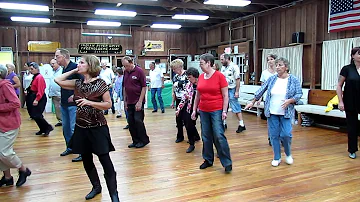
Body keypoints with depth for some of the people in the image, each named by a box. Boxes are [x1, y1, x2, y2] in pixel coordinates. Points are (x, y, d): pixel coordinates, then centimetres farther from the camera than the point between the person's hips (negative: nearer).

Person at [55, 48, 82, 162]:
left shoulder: (74, 67, -13)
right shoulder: (64, 69, 14)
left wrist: (75, 95, -20)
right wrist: (63, 99, 15)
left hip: (73, 103, -9)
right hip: (64, 103, 9)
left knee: (74, 128, -9)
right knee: (66, 127, 16)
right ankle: (70, 148, 31)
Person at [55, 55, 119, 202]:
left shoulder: (100, 83, -10)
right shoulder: (78, 83, 7)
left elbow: (108, 104, -12)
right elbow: (58, 80, 8)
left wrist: (89, 102, -23)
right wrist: (73, 71, 5)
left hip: (97, 127, -6)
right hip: (81, 127, 6)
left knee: (105, 161, -4)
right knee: (86, 161, 15)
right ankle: (96, 187, 34)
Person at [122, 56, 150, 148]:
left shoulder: (139, 71, -9)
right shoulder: (125, 72, 9)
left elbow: (144, 87, -11)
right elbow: (124, 87, 15)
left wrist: (140, 102, -15)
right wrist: (125, 101, 12)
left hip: (138, 102, -6)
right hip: (129, 102, 6)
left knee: (138, 120, -6)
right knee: (130, 122, 7)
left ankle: (144, 140, 11)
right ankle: (135, 141, 18)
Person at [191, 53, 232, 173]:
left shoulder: (219, 76, -8)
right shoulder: (201, 77, 7)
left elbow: (225, 95, -6)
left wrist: (224, 111, -11)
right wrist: (194, 109, 14)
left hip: (217, 111, -5)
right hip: (203, 111, 5)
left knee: (219, 136, -8)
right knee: (206, 136, 10)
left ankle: (227, 163, 4)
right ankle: (208, 160, 25)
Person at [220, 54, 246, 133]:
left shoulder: (234, 67, -9)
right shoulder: (223, 68, 12)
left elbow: (238, 80, -13)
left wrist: (237, 91, -17)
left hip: (231, 90, -7)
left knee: (236, 108, -4)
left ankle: (241, 125, 4)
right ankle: (224, 123, 21)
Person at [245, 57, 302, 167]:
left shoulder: (294, 80, -2)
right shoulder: (272, 79, 4)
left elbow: (299, 94, -2)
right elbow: (261, 90, 8)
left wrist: (290, 100, -20)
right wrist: (252, 102, 10)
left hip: (286, 113, -2)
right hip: (272, 113, 2)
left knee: (286, 134, -8)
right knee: (274, 135, 5)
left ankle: (288, 154, 21)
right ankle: (277, 158, 21)